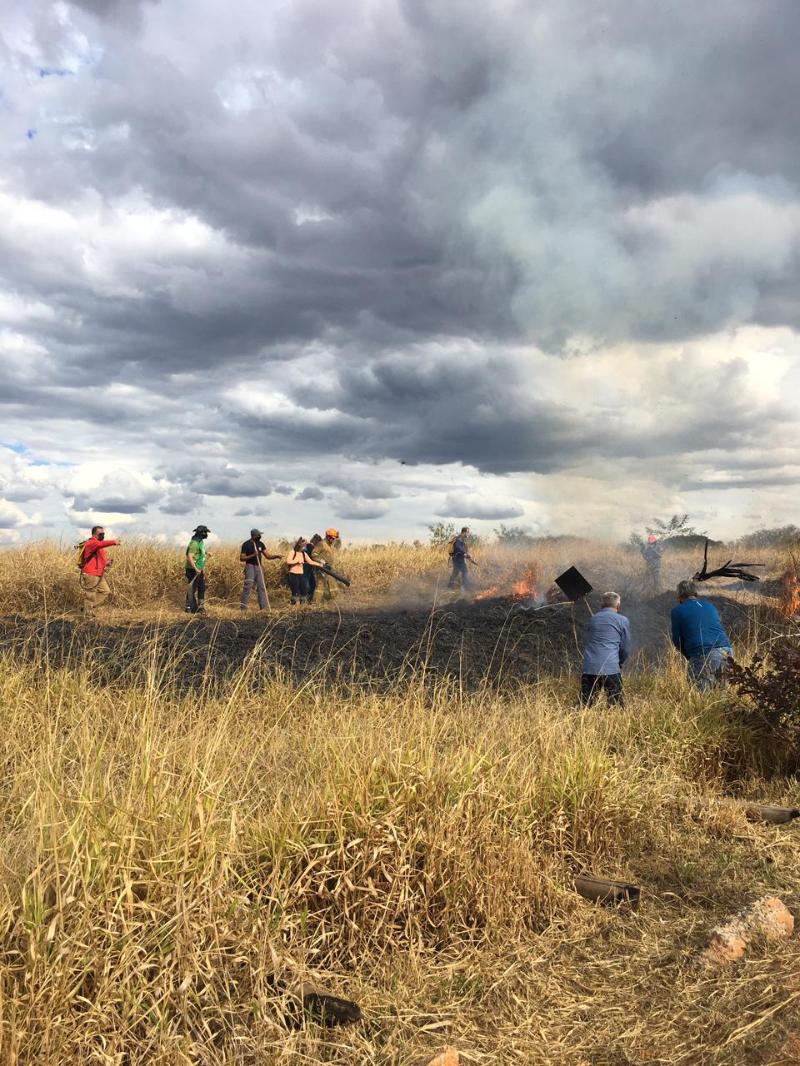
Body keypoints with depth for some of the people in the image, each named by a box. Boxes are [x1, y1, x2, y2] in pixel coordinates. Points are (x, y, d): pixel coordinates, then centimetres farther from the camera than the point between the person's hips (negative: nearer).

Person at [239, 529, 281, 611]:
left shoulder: (261, 544, 10)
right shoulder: (246, 544, -7)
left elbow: (267, 556, 8)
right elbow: (241, 558, -9)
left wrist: (276, 556, -10)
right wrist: (253, 555, -20)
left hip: (259, 567, 6)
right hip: (250, 566, -6)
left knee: (261, 587, 4)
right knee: (248, 586, -10)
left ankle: (264, 607, 7)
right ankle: (243, 607, -4)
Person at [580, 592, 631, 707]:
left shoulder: (593, 619, 17)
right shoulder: (622, 620, 5)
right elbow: (626, 649, 6)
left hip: (589, 668, 4)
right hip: (610, 669, -4)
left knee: (584, 706, 6)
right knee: (617, 706, 4)